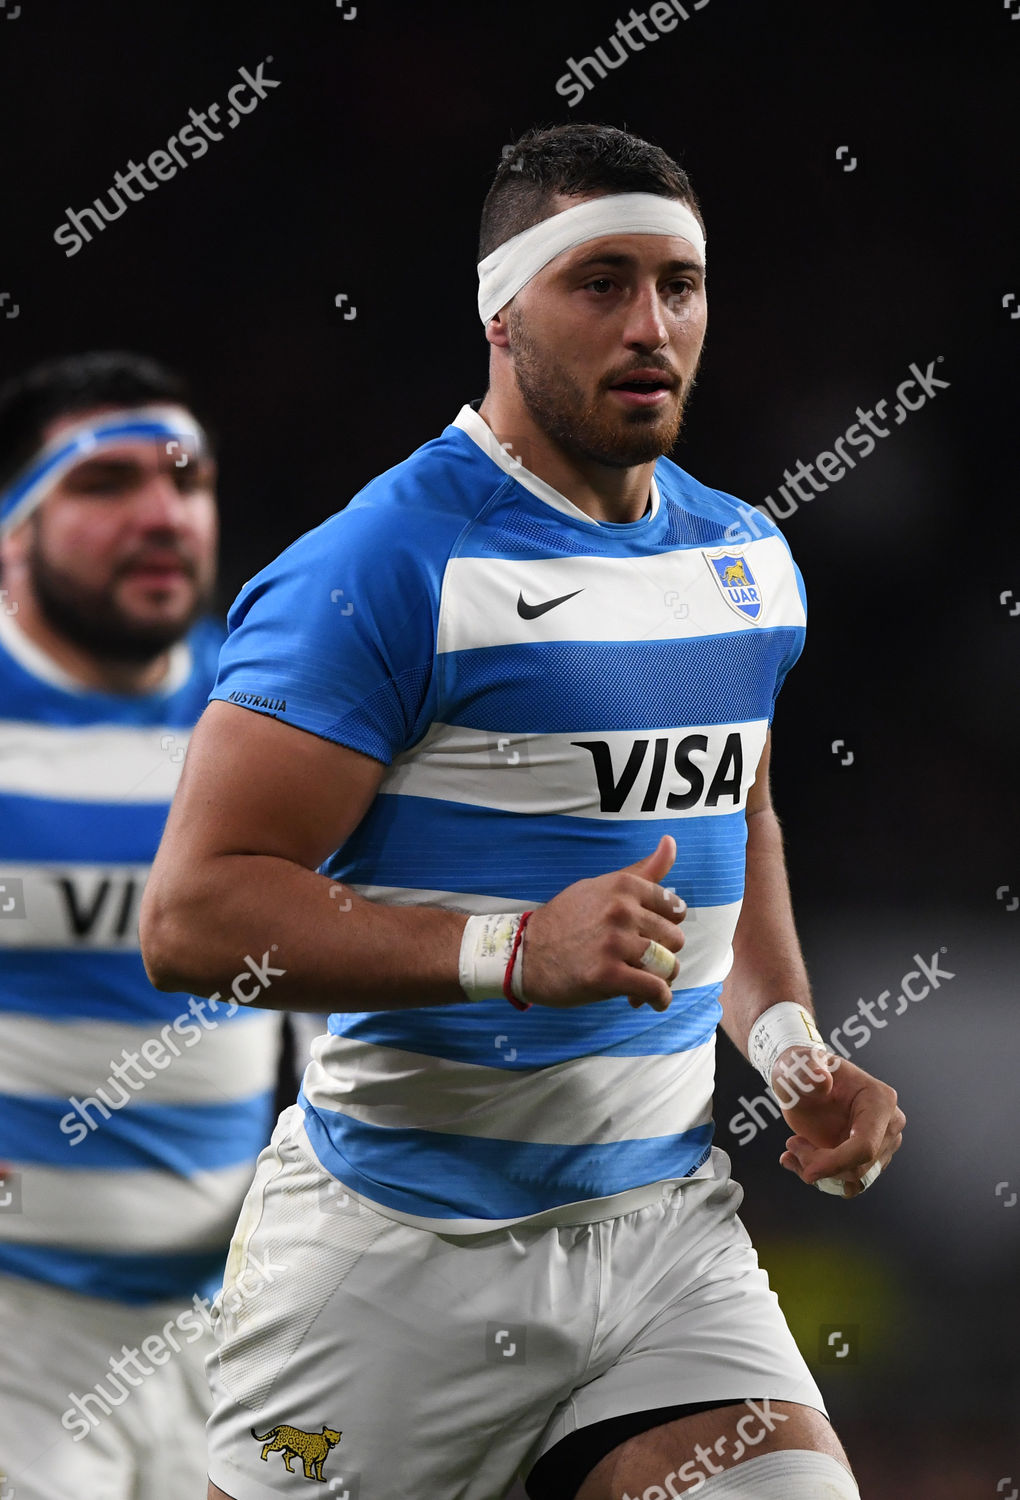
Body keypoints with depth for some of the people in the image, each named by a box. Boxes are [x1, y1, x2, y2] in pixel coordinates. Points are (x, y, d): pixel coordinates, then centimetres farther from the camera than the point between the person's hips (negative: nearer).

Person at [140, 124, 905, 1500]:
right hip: (401, 1255, -6)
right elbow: (193, 917, -17)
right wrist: (514, 953, -26)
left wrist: (786, 1040, 12)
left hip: (670, 1223, 6)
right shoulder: (388, 564, -12)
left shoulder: (751, 560, 12)